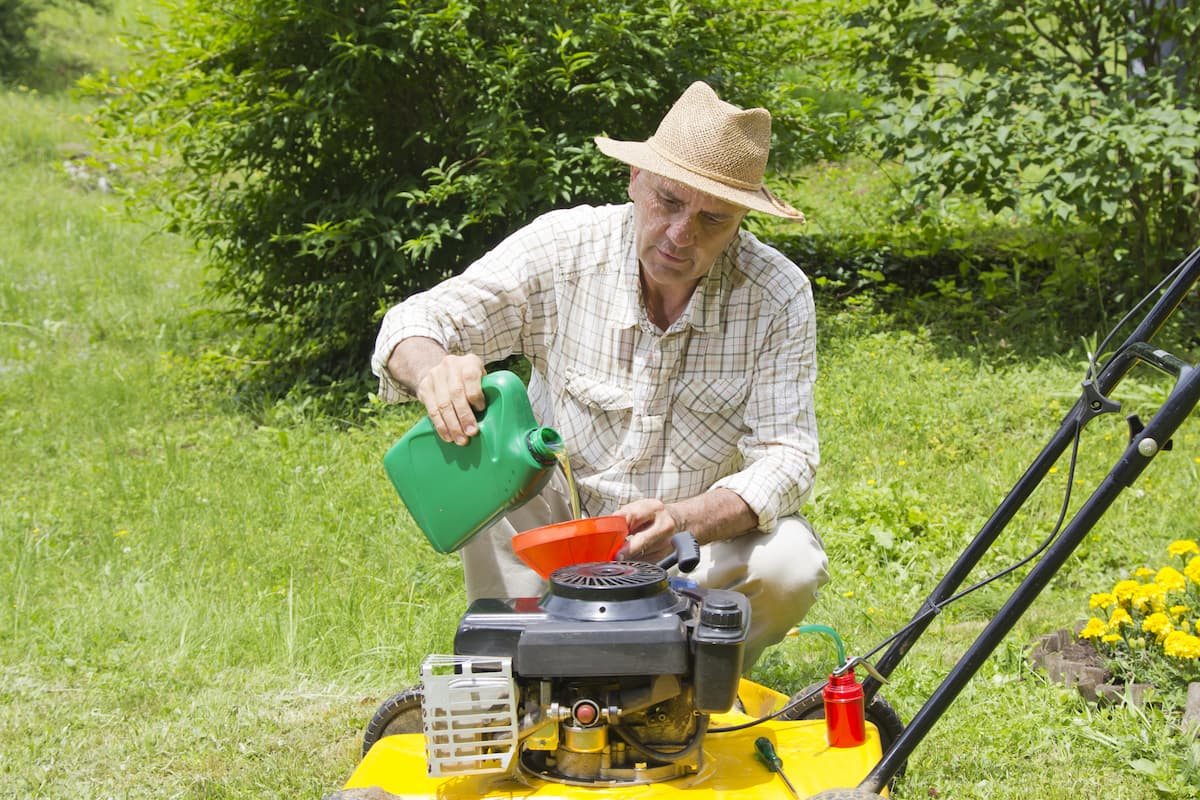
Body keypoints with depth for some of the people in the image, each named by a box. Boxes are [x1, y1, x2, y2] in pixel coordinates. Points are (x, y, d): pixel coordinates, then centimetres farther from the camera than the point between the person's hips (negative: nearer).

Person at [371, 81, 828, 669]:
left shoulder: (779, 295, -15)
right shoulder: (562, 246, -15)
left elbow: (786, 457, -19)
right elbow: (415, 322, -15)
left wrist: (682, 522, -39)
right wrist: (435, 368, -42)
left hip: (707, 534, 0)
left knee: (791, 564, -29)